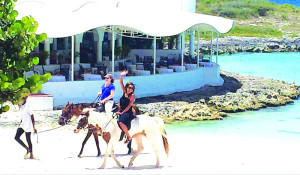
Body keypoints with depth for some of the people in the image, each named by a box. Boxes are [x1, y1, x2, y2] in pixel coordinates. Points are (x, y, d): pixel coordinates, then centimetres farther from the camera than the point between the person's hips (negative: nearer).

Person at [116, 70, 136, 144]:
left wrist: (122, 112, -12)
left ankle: (129, 137, -17)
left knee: (121, 122, -29)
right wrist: (121, 76, -7)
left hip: (128, 112, -8)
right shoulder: (124, 92, 9)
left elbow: (129, 106, -10)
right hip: (121, 111, 8)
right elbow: (121, 83, 7)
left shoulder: (132, 96, -7)